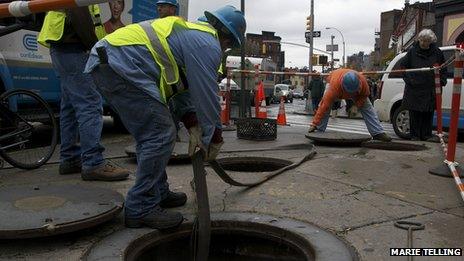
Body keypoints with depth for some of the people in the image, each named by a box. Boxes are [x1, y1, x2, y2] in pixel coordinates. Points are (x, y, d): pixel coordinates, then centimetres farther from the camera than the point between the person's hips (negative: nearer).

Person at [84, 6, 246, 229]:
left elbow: (183, 86, 24)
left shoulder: (191, 34, 27)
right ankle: (141, 208, -1)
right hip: (121, 66, -11)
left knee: (150, 135, 16)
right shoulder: (208, 44, -4)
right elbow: (207, 96, -6)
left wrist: (193, 128, 17)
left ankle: (158, 193, 26)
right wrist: (215, 139, 7)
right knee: (161, 136, -8)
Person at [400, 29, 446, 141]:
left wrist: (442, 81, 4)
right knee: (415, 113, 2)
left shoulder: (437, 52, 5)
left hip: (430, 90, 1)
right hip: (414, 89, -1)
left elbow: (443, 69, 15)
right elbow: (404, 66, 8)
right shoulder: (412, 51, 1)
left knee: (428, 113, 6)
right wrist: (408, 80, -2)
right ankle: (415, 135, 10)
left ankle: (427, 135, 16)